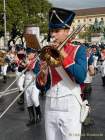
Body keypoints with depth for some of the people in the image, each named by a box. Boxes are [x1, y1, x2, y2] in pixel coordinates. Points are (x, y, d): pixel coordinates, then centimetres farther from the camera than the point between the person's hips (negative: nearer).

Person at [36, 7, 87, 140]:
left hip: (70, 108, -4)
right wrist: (43, 73, -15)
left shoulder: (78, 50, -1)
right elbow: (39, 86, 6)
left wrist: (63, 54, -16)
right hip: (50, 107, 4)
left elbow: (81, 77, -18)